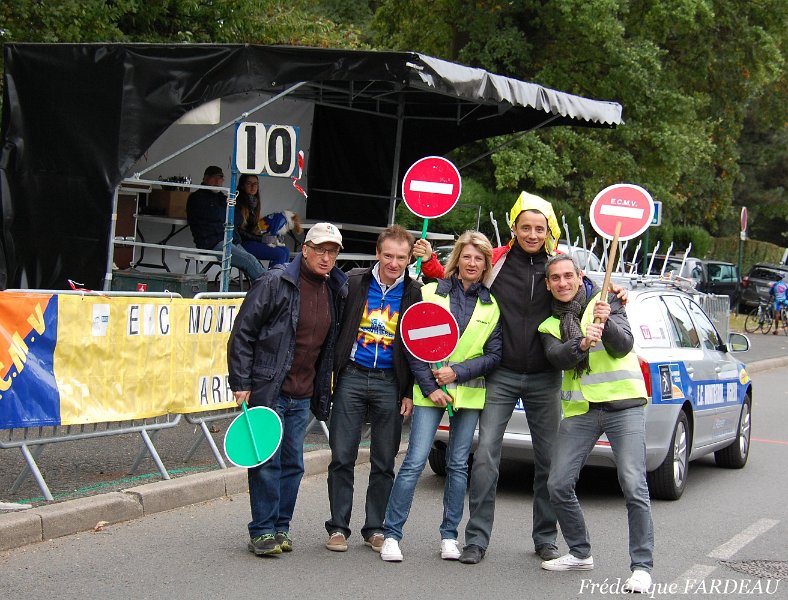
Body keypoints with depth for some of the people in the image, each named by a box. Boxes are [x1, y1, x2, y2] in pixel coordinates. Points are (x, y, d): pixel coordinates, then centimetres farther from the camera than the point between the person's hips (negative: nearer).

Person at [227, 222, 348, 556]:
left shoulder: (336, 290, 8)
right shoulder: (275, 282, -10)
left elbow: (332, 342, 20)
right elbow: (242, 333, -9)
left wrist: (322, 393, 13)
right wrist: (240, 383, -12)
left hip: (302, 396, 6)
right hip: (268, 390, -6)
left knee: (292, 463, 10)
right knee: (267, 462, -4)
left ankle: (280, 528, 20)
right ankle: (262, 531, 4)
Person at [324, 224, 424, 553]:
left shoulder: (414, 293, 1)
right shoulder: (354, 282, 0)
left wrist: (410, 392, -1)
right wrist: (328, 374, -1)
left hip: (389, 384, 0)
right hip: (351, 378, 0)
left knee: (384, 462, 7)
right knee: (342, 457, 1)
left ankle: (375, 529, 17)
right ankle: (338, 527, 11)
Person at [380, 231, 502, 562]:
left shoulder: (492, 305, 6)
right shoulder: (431, 293, 2)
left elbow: (494, 354, 3)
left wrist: (458, 371, -9)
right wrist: (429, 386, -7)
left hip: (470, 392, 2)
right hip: (430, 390, -2)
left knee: (458, 464, 5)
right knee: (415, 461, -8)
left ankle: (449, 535, 15)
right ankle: (391, 534, -4)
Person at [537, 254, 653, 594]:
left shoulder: (606, 302, 4)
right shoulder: (549, 324, 12)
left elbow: (624, 345, -9)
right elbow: (557, 358, -7)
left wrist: (606, 324, -29)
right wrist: (581, 344, -28)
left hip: (623, 405, -4)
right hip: (580, 411, 4)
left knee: (634, 487, -13)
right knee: (558, 485, 0)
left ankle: (642, 567, -6)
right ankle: (580, 554, 19)